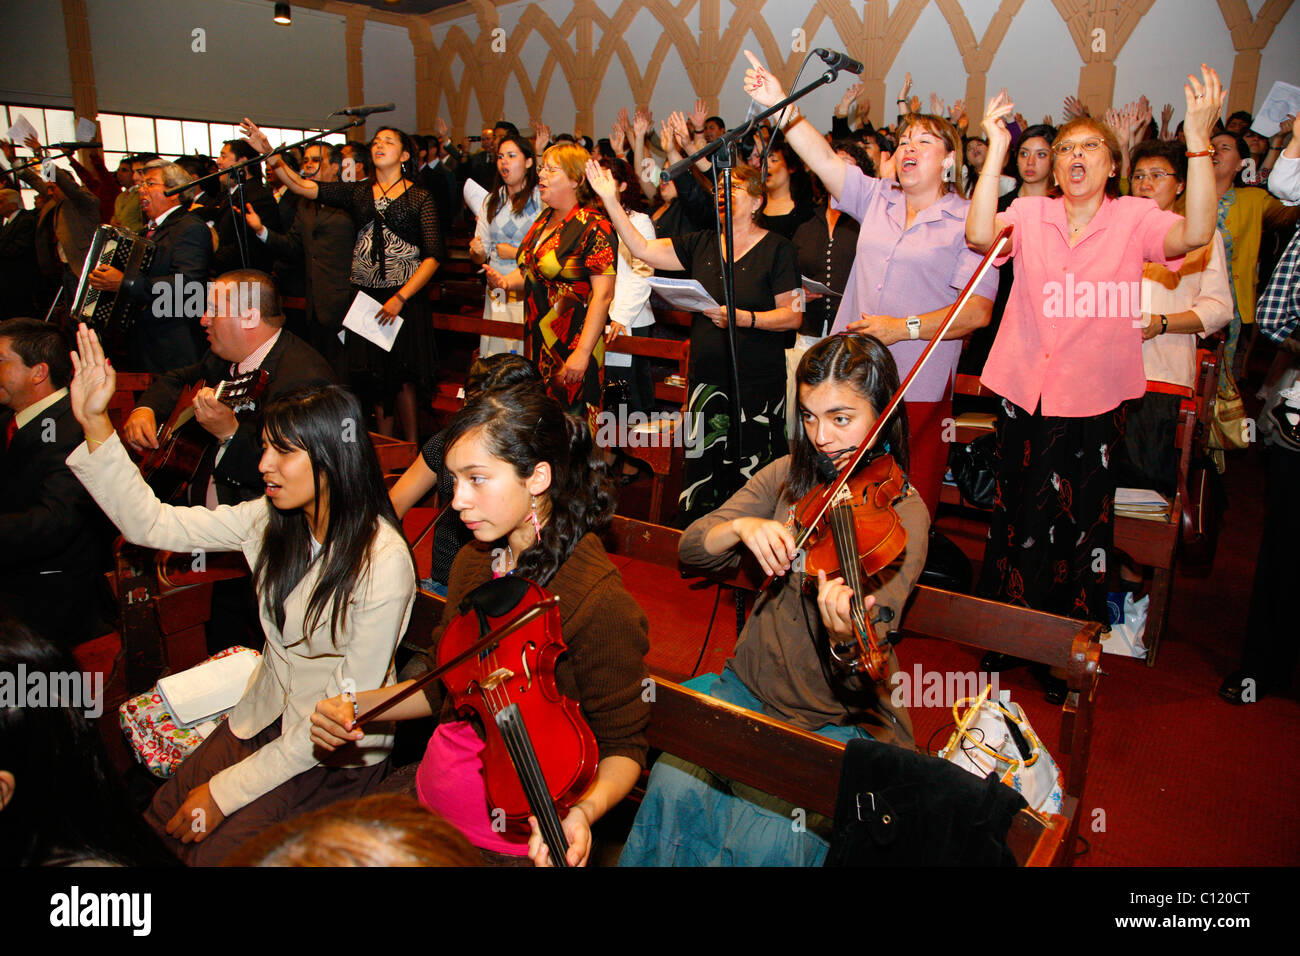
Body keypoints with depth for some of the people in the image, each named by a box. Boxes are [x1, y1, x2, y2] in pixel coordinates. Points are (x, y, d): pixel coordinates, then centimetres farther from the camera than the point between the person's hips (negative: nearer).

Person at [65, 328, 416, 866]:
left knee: (215, 854, -15)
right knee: (156, 827, -1)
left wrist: (228, 789, -17)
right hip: (266, 716, 6)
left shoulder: (384, 563, -26)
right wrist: (94, 423, -13)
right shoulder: (271, 521, -6)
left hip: (338, 752, -6)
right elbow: (150, 524, -3)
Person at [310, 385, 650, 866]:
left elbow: (623, 746, -12)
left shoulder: (600, 603, -22)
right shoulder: (473, 564, 1)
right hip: (429, 802, 7)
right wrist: (355, 705, -1)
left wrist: (582, 809, -31)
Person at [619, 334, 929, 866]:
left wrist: (845, 642, -43)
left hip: (844, 717, -3)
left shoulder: (902, 513, -12)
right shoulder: (791, 475, 2)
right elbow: (692, 549, 0)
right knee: (674, 787, -21)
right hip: (753, 684, 4)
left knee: (767, 842, -24)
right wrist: (742, 527, -21)